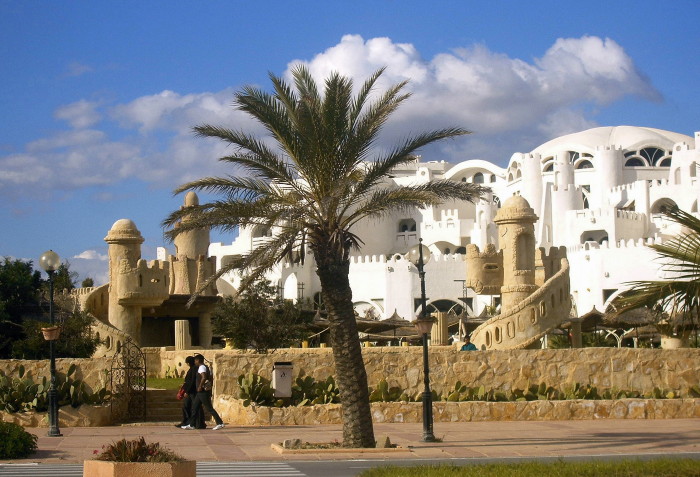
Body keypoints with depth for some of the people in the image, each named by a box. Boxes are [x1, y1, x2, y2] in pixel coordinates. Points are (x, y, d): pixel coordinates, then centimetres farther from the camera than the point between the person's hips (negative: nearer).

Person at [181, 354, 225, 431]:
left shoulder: (202, 367, -12)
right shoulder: (206, 367, 18)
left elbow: (204, 377, -29)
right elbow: (211, 380, 20)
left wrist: (200, 387, -21)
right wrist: (209, 388, 22)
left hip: (202, 391, -10)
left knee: (209, 408, -7)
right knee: (194, 407, 12)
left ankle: (220, 423, -7)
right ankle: (191, 424, 14)